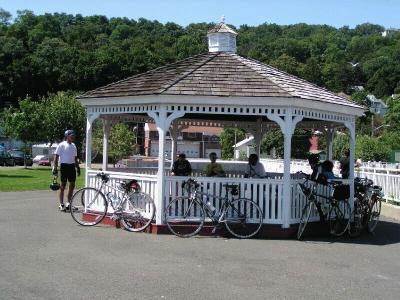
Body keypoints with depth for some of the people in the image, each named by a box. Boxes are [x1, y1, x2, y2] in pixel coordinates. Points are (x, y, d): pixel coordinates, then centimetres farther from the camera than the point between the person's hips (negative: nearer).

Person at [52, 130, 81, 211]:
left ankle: (68, 203, 19)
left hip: (72, 166, 7)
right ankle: (61, 205, 6)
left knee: (72, 185, 8)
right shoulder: (62, 145, -5)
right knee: (63, 186, -1)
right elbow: (56, 156, -7)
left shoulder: (73, 146, 14)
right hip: (64, 166, -6)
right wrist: (55, 168, -13)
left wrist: (78, 168, 17)